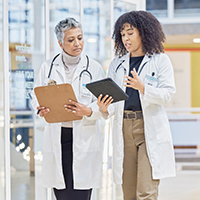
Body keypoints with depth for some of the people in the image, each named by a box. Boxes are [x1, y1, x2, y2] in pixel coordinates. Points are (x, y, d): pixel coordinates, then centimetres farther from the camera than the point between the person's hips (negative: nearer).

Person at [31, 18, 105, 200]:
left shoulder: (94, 68, 5)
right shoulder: (48, 67, 9)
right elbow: (37, 97, 12)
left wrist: (88, 111, -19)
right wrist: (41, 110, -12)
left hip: (84, 138, -1)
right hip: (56, 137, 2)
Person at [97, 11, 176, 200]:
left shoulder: (160, 60, 4)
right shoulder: (117, 64, 16)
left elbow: (166, 94, -5)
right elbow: (111, 97, 12)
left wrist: (143, 88, -22)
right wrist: (105, 109, -11)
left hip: (150, 129, -4)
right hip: (124, 129, 4)